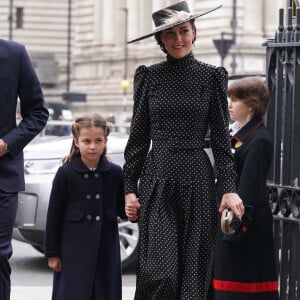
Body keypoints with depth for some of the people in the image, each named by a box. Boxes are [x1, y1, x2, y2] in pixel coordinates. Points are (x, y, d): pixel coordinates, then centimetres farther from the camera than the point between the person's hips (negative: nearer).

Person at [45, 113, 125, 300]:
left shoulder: (115, 173, 2)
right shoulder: (66, 173, -5)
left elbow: (122, 209, 10)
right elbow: (54, 215, -2)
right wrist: (52, 253, -2)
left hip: (106, 249, 3)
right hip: (74, 251, -2)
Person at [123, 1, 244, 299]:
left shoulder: (212, 77, 5)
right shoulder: (149, 76, 7)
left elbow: (221, 137, 5)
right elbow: (138, 137, 9)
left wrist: (229, 188, -4)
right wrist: (129, 188, 4)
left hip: (197, 181, 0)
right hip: (156, 182, 0)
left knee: (194, 273, 1)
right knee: (160, 273, -12)